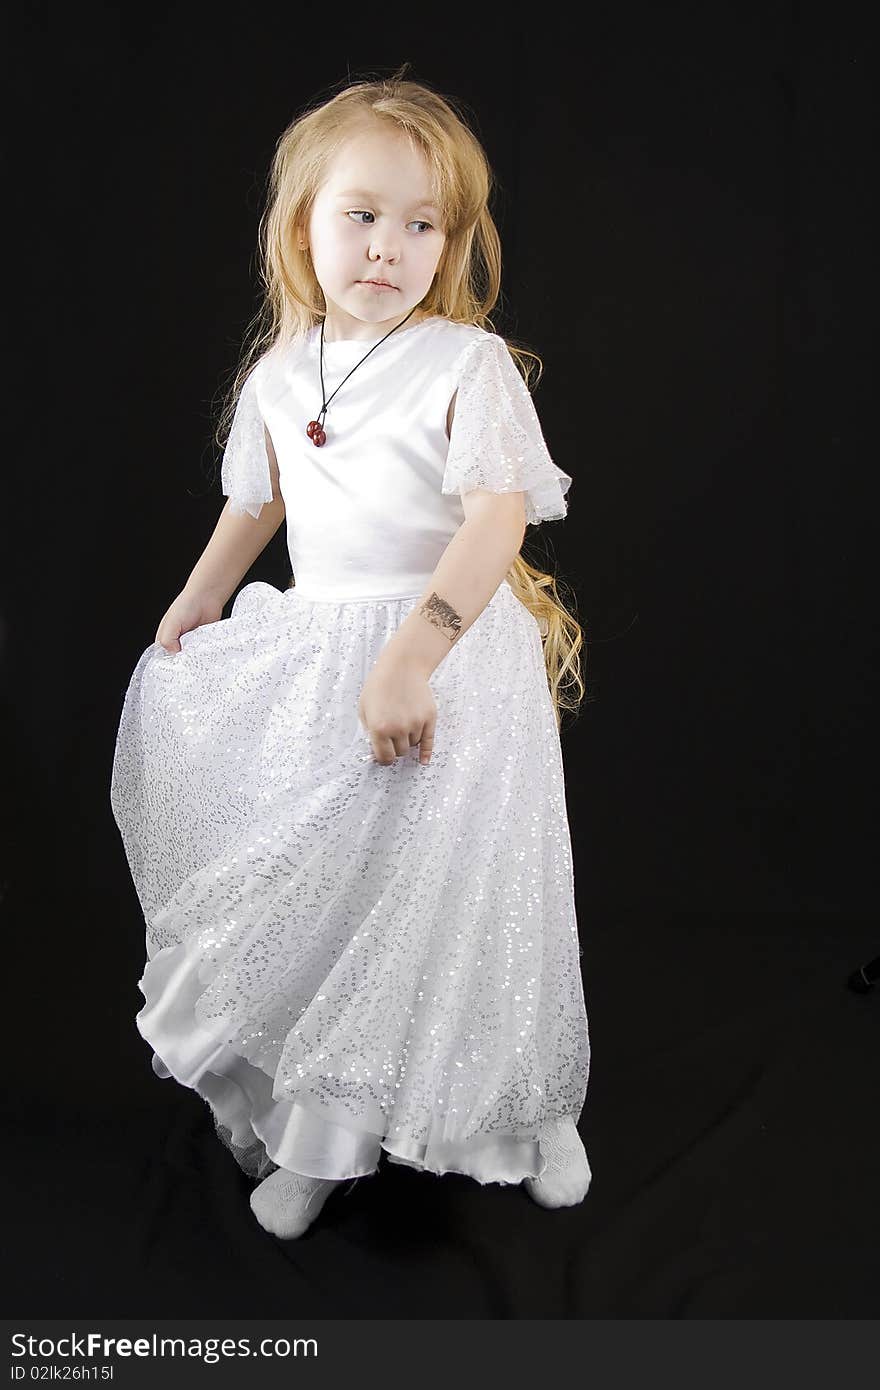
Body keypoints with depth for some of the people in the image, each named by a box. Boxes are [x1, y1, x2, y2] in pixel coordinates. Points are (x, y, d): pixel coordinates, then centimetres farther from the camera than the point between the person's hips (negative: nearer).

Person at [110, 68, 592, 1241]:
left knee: (438, 885, 0)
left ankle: (531, 1110, 28)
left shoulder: (469, 363, -10)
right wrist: (196, 604, 22)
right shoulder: (279, 372, 6)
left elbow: (497, 525, -20)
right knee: (310, 891, 10)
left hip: (451, 660, -5)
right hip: (309, 657, 5)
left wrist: (411, 655, -30)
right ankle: (321, 1134, 29)